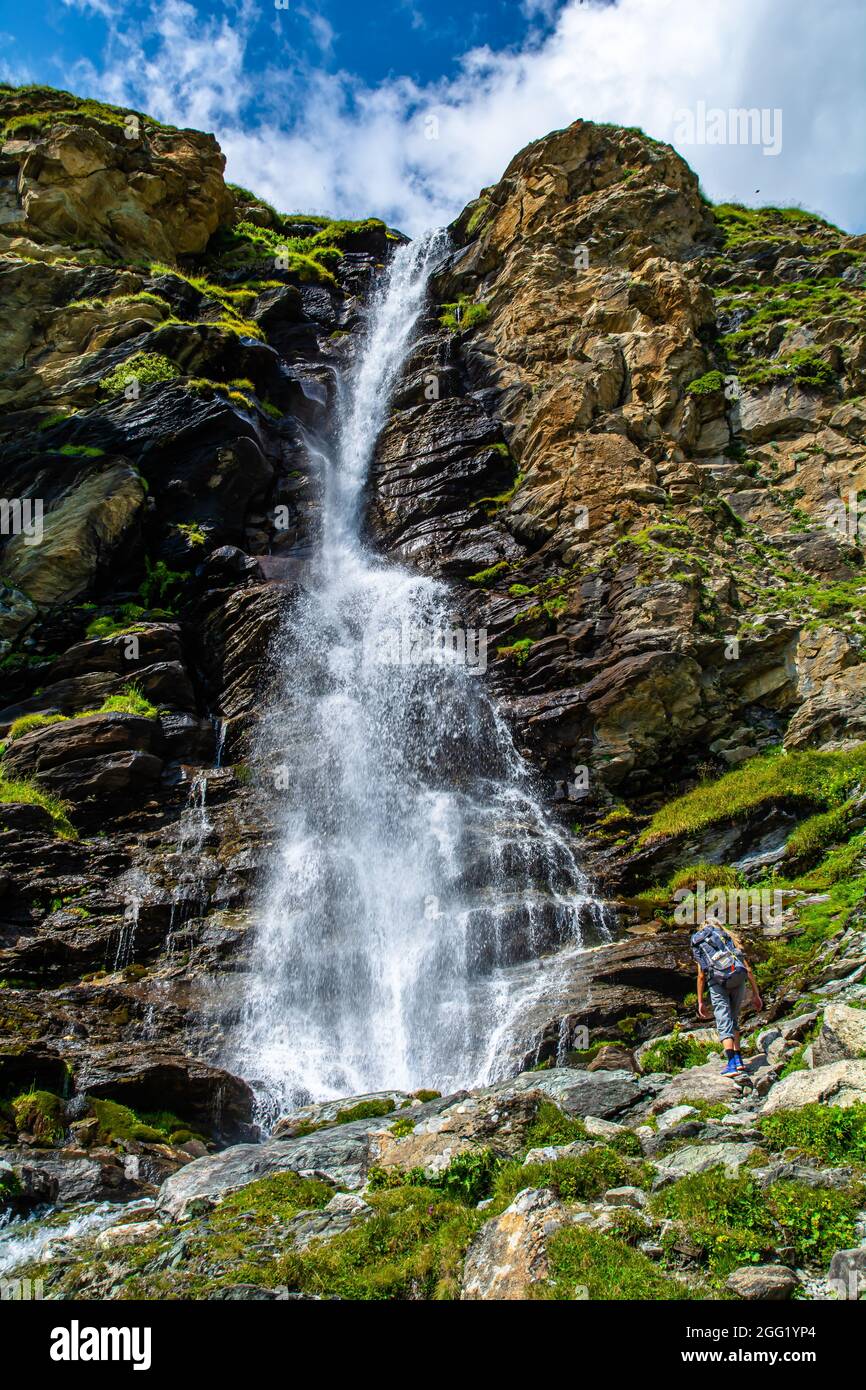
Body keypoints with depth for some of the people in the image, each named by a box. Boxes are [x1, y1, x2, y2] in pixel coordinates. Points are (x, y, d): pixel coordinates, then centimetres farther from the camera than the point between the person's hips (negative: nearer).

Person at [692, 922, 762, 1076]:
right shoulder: (728, 937, 28)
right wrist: (756, 994, 20)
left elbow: (701, 976, 21)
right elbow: (747, 968, 20)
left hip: (717, 982, -2)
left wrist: (700, 1002, 25)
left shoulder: (697, 943, 26)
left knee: (724, 1023, -4)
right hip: (738, 978, 2)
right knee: (733, 1019, 21)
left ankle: (731, 1064, -20)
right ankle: (737, 1059, 13)